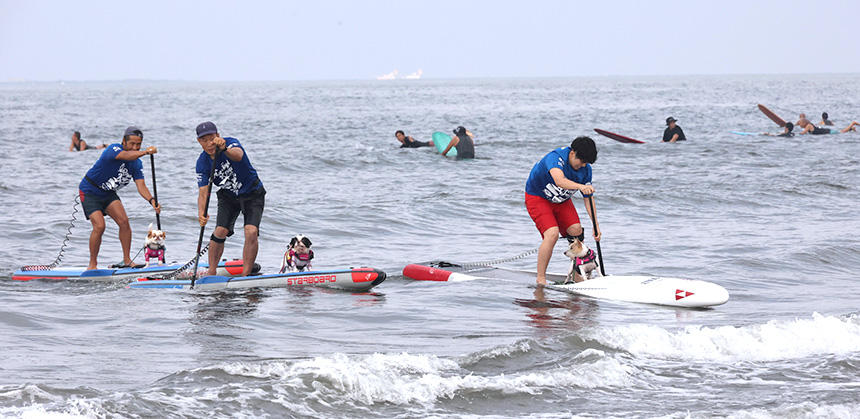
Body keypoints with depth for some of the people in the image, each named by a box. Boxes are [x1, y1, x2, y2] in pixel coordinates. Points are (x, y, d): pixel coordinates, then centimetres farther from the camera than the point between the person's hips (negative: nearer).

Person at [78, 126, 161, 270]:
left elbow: (140, 185, -16)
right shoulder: (113, 149, -25)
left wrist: (151, 200, -34)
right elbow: (126, 156, -47)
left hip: (108, 194, 6)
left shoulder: (137, 164, -5)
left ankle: (127, 261, 1)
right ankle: (92, 264, -3)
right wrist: (145, 152, -63)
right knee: (99, 226, -18)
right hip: (89, 192, -6)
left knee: (124, 221, -10)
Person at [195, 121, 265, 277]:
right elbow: (203, 192, -19)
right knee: (220, 232, -13)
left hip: (252, 194, -3)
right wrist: (201, 213, -38)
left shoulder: (231, 143, -24)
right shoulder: (202, 163, -13)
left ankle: (246, 275, -14)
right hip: (228, 197, 3)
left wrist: (224, 149, -71)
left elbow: (238, 156, -49)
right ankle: (211, 273, 0)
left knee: (251, 232, -20)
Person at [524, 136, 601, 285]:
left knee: (576, 231, -7)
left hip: (561, 200, 7)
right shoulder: (555, 157, -33)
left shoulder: (585, 168, -12)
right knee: (552, 233, -23)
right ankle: (541, 279, -13)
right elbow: (560, 181, -52)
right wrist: (580, 186, -69)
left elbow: (588, 197, -4)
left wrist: (596, 224, -10)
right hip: (537, 197, -7)